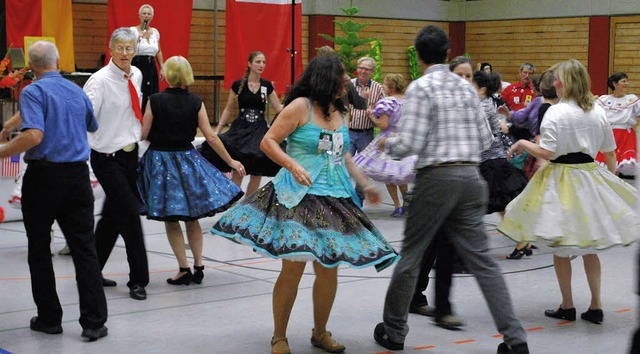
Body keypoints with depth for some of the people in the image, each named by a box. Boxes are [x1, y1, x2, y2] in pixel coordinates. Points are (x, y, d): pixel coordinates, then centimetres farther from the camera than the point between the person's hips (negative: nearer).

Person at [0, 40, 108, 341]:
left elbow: (34, 136, -22)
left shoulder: (33, 92, -8)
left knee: (39, 250, 10)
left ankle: (49, 318, 17)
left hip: (44, 175, -4)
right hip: (78, 175, 4)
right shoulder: (77, 91, 10)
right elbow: (92, 128, 27)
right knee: (84, 249, 3)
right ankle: (94, 321, 0)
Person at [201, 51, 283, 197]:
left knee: (256, 173, 2)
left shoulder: (267, 86, 5)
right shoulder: (238, 85, -1)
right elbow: (229, 109, 7)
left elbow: (279, 109, 6)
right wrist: (217, 130, 4)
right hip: (240, 129, -2)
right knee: (238, 171, -12)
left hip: (259, 130, 2)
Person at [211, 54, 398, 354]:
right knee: (293, 269, -7)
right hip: (299, 197, -6)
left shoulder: (339, 112, 14)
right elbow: (268, 142, -8)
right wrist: (293, 165, -22)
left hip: (334, 198, 7)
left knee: (329, 270, 7)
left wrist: (365, 184, 17)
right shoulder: (300, 107, -7)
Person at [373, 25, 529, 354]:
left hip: (436, 177, -5)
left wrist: (386, 144, 7)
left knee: (411, 254, 9)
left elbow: (410, 144, -13)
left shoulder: (420, 87, -8)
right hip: (470, 177, 5)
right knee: (481, 259, 6)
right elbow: (485, 138, 12)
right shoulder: (466, 87, 11)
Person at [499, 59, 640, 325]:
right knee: (589, 246, 15)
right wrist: (612, 177, 24)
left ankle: (567, 306, 14)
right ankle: (595, 306, 15)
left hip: (561, 179, -5)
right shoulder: (598, 112, 4)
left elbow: (546, 152, -20)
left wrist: (522, 143, -4)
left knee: (560, 247, 7)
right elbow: (610, 152, 11)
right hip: (590, 179, 6)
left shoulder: (556, 112, -15)